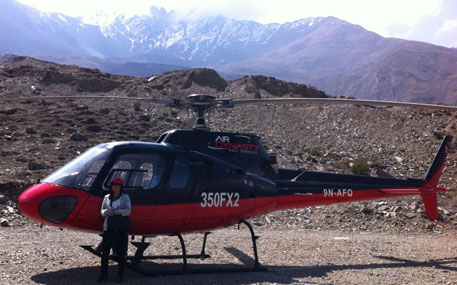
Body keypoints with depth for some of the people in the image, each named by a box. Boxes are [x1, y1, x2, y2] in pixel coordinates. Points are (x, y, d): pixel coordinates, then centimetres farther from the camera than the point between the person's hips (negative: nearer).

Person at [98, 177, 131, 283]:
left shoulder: (125, 197, 2)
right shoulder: (107, 197, 14)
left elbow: (128, 211, -9)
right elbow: (102, 211, 10)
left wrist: (115, 212, -21)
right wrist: (107, 212, -14)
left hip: (120, 228, -4)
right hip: (108, 227, 4)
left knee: (120, 252, -1)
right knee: (105, 251, 3)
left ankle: (120, 275, 8)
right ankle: (103, 274, 11)